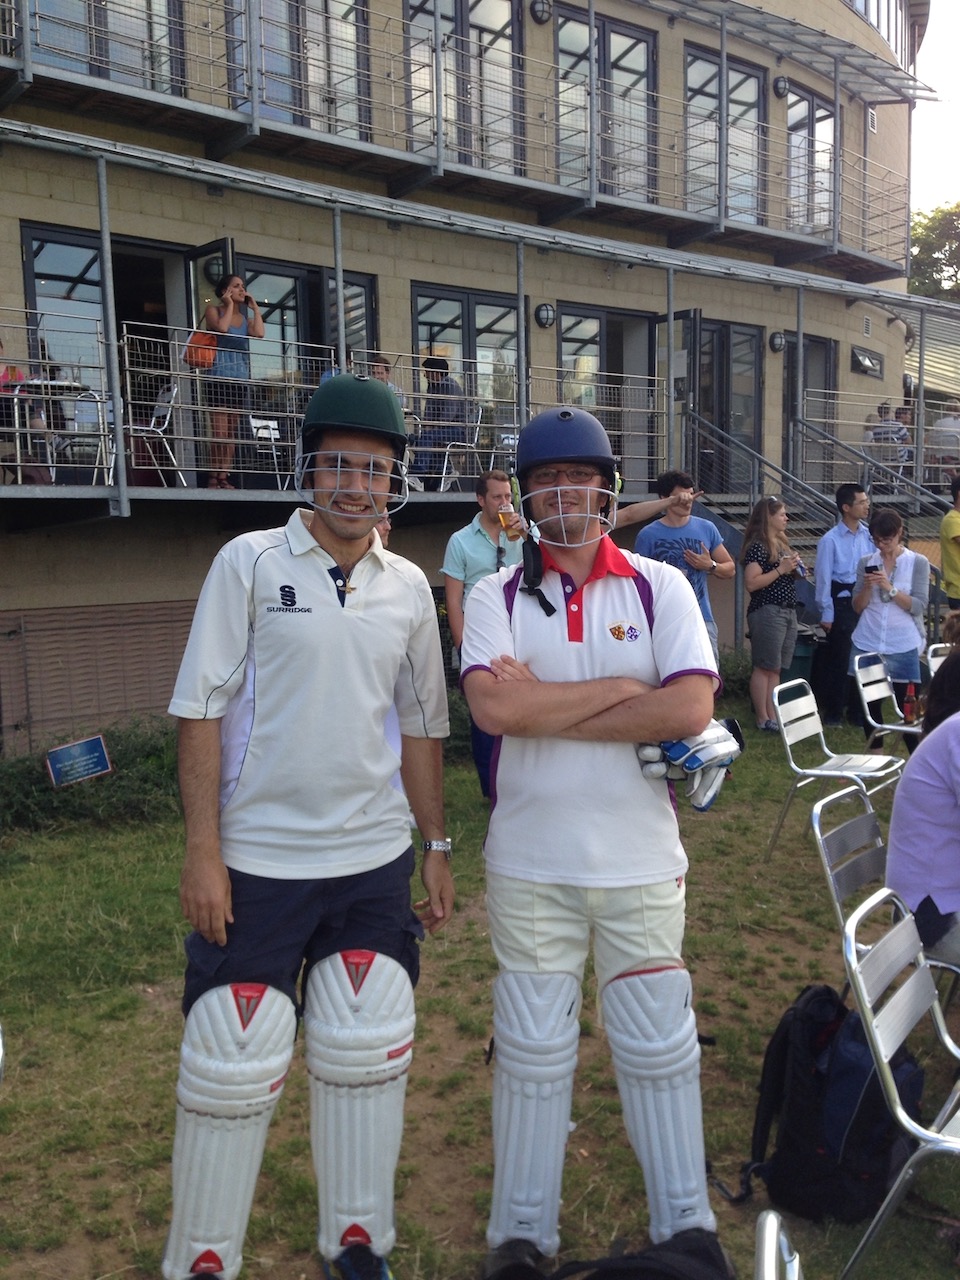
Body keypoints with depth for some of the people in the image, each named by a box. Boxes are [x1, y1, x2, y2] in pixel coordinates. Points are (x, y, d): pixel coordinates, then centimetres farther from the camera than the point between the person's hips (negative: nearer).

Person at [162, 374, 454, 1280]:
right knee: (232, 1064, 5)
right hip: (256, 862, -3)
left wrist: (436, 847, 11)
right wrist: (202, 850, -12)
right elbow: (201, 710, -8)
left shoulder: (408, 586, 5)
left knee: (366, 1055, 10)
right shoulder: (250, 563, -6)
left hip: (375, 861, 4)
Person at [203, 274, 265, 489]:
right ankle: (214, 478, -11)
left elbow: (259, 333, -2)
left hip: (240, 379, 6)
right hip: (219, 376, -6)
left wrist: (255, 307, 8)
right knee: (219, 431, -13)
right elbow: (221, 327, -16)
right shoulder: (214, 310, 7)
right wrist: (230, 305, -2)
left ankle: (224, 477, 4)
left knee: (231, 433, 3)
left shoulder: (245, 318, 20)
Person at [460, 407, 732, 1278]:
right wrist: (619, 688, -13)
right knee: (533, 1051, 14)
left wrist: (545, 708, -15)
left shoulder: (660, 588, -1)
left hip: (641, 863, 0)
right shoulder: (496, 596, -1)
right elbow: (493, 707, -18)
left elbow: (691, 707, -15)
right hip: (530, 865, 0)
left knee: (659, 1047, 14)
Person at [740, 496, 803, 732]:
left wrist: (796, 571, 8)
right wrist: (780, 570, -18)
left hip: (788, 611, 9)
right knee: (764, 667, -3)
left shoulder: (781, 543, 16)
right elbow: (751, 583, -20)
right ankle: (763, 719, 3)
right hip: (767, 612, -9)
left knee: (776, 668, 11)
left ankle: (773, 716, 16)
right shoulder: (758, 545, -11)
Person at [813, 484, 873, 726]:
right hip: (842, 603, -4)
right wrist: (826, 614, -7)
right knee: (839, 659, 4)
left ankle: (857, 711, 24)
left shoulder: (869, 535, 5)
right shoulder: (830, 540, -8)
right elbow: (823, 578, -6)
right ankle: (833, 713, 18)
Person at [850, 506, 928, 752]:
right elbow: (858, 607, 6)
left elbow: (919, 606, -8)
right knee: (869, 704, 7)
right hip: (867, 645, 3)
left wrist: (890, 588, -18)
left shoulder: (918, 563, 0)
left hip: (903, 647, -2)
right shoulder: (867, 562, 7)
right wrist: (867, 587, -12)